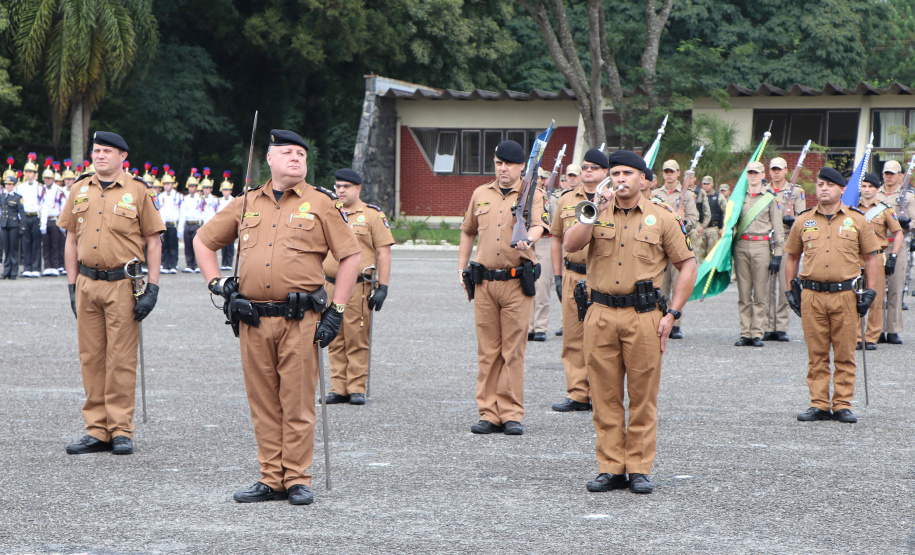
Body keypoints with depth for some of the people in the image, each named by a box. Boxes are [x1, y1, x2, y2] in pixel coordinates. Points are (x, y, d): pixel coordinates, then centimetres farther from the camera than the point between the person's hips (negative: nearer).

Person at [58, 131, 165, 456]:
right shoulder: (80, 190, 11)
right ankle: (96, 431, 11)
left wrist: (151, 288, -7)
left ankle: (121, 431, 3)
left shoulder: (138, 191, -1)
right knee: (91, 358, 6)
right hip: (87, 284, 4)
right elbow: (71, 239, 15)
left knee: (121, 360, -3)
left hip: (123, 285, -4)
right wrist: (72, 285, 10)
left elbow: (153, 242, -1)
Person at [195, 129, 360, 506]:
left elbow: (350, 256, 4)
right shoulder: (246, 204, 13)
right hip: (253, 319, 3)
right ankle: (271, 479, 13)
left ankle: (298, 479, 6)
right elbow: (203, 241, 24)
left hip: (300, 320, -3)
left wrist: (336, 310, -2)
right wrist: (214, 282, 11)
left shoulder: (321, 204, 4)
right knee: (263, 404, 6)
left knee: (297, 403, -2)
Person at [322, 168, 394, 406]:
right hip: (330, 286, 4)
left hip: (359, 288, -4)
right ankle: (338, 388, 9)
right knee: (335, 342, 5)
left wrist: (382, 287, -8)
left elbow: (383, 253, -1)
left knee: (357, 341, -3)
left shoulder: (372, 215, 2)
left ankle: (357, 388, 2)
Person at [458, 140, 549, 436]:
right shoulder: (480, 194, 14)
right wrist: (461, 269, 18)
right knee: (488, 350, 4)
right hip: (484, 282, 3)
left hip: (517, 282, -3)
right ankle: (489, 413, 8)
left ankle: (512, 414, 3)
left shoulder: (533, 195, 2)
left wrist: (528, 239, -38)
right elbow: (468, 232, 24)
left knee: (514, 350, -2)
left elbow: (538, 225, -16)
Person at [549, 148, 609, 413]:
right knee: (573, 338, 4)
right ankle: (577, 393, 9)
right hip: (572, 277, 3)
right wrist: (558, 276, 12)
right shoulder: (567, 200, 12)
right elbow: (557, 238, 17)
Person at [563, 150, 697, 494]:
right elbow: (570, 245, -6)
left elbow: (687, 265, 7)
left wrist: (672, 314, -1)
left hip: (644, 316, -2)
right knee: (605, 397, 4)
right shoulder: (597, 214, 11)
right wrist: (596, 213, -14)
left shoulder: (661, 217, 6)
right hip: (601, 314, 2)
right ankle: (610, 469, 10)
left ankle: (639, 469, 8)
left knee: (642, 398, 1)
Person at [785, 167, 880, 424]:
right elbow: (791, 257, 18)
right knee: (817, 355, 4)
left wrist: (870, 291, 3)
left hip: (845, 295, -1)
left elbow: (870, 257, 10)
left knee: (845, 355, 2)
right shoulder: (803, 221, 9)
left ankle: (843, 405, 8)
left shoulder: (857, 220, 6)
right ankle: (819, 405, 9)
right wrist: (791, 289, 11)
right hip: (811, 295, 1)